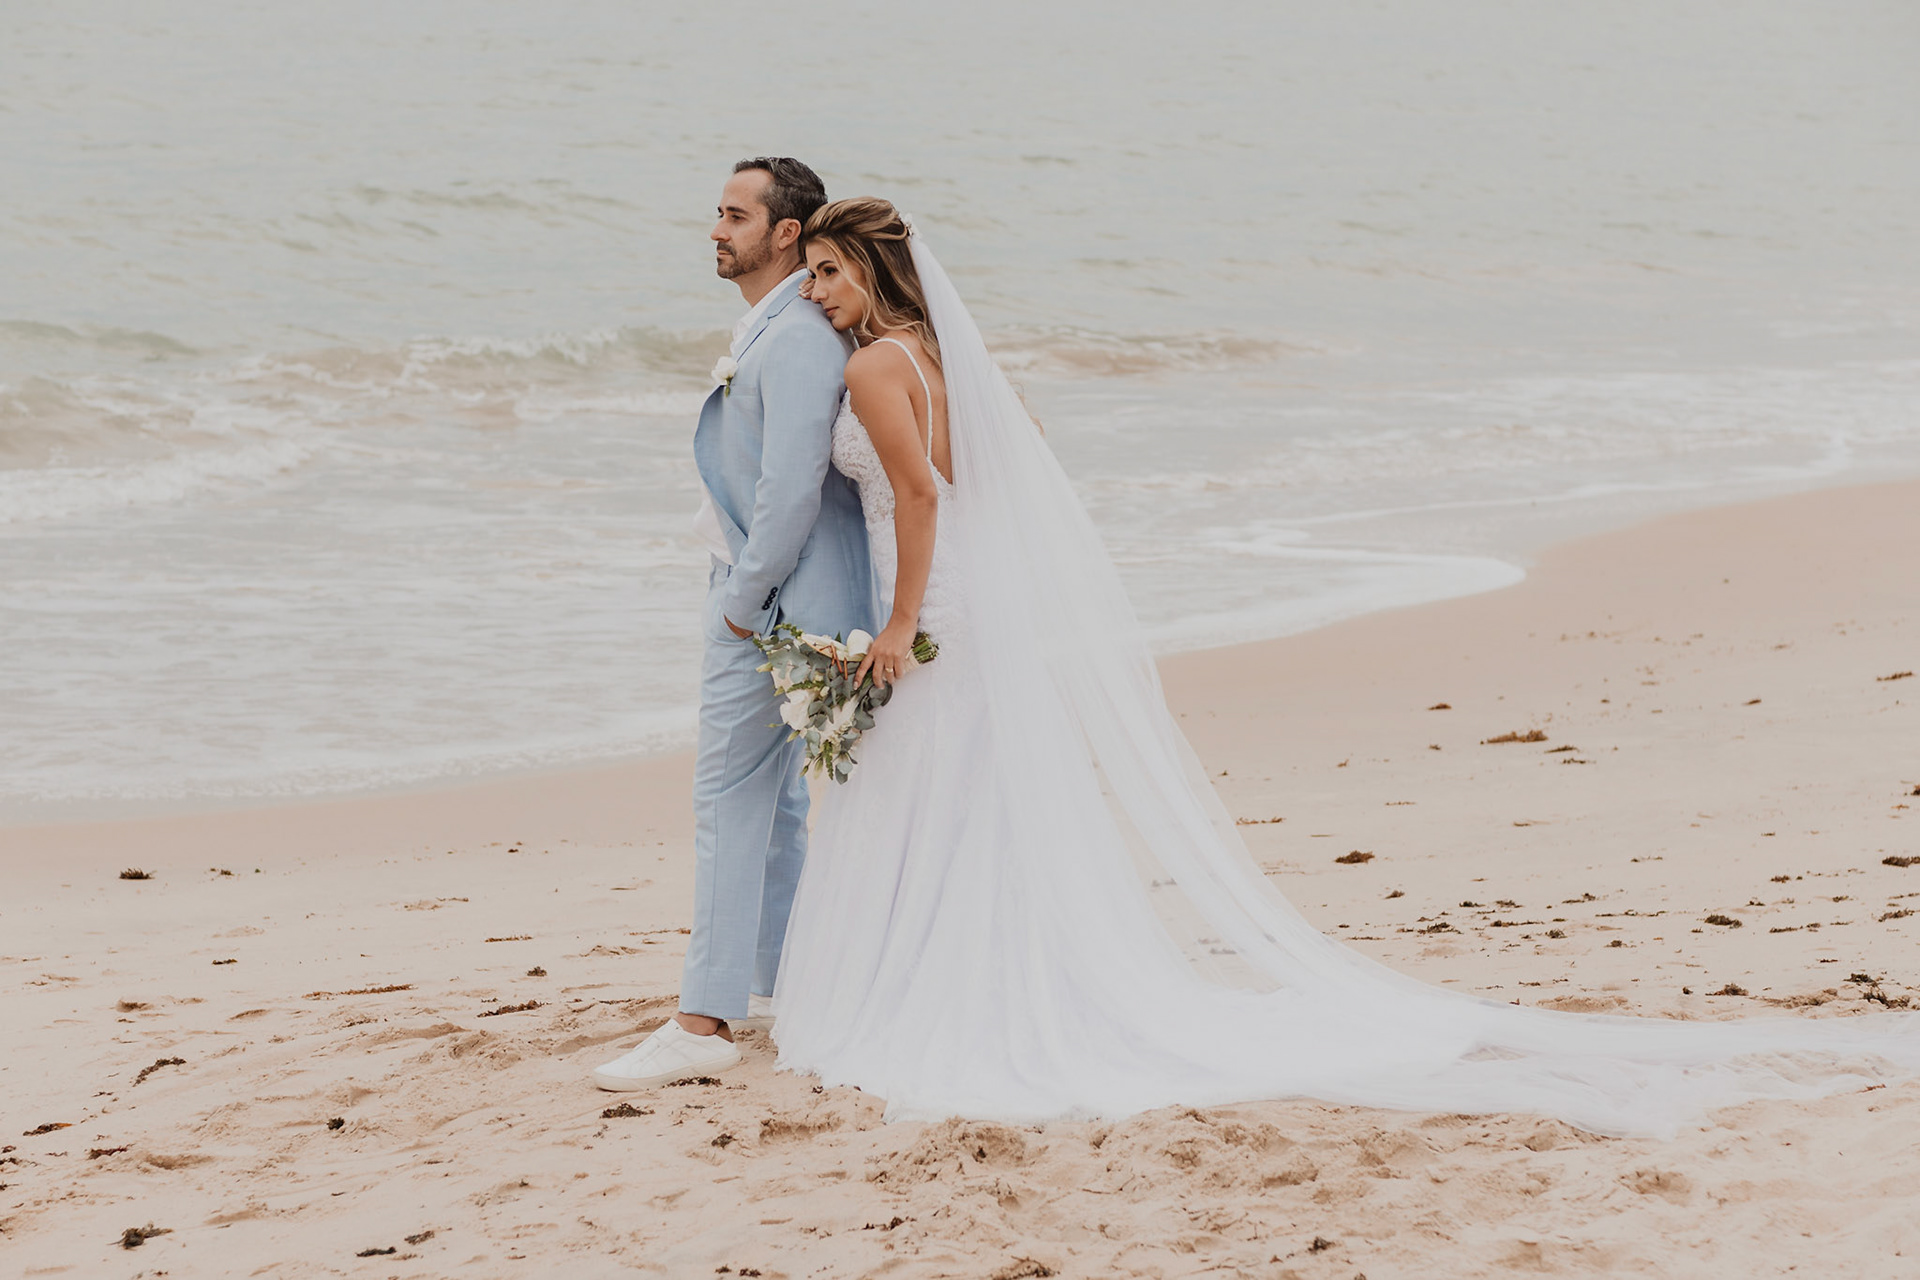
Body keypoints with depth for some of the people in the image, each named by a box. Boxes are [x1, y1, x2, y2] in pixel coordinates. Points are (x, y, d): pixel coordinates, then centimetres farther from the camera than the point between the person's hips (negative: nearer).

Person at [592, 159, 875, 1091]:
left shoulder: (798, 339, -19)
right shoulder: (767, 330, 16)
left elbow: (792, 486, -25)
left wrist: (745, 600, -18)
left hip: (772, 600, -11)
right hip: (762, 596, 11)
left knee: (731, 798, -10)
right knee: (770, 795, 17)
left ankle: (705, 1022, -10)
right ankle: (771, 980, 27)